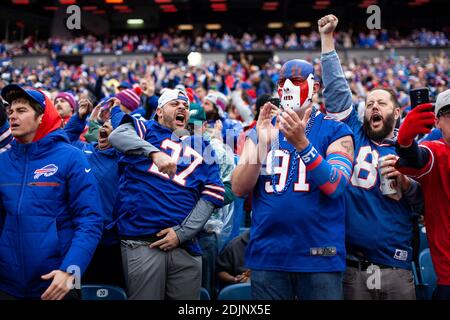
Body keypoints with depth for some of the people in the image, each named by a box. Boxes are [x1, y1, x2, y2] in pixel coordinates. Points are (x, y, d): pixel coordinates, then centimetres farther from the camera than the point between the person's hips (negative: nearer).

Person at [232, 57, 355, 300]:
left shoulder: (335, 131, 1)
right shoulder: (260, 132, 9)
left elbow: (334, 186, -14)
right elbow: (239, 189, -1)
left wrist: (302, 143, -25)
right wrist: (263, 143, -15)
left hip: (319, 256, -2)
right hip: (267, 255, 2)